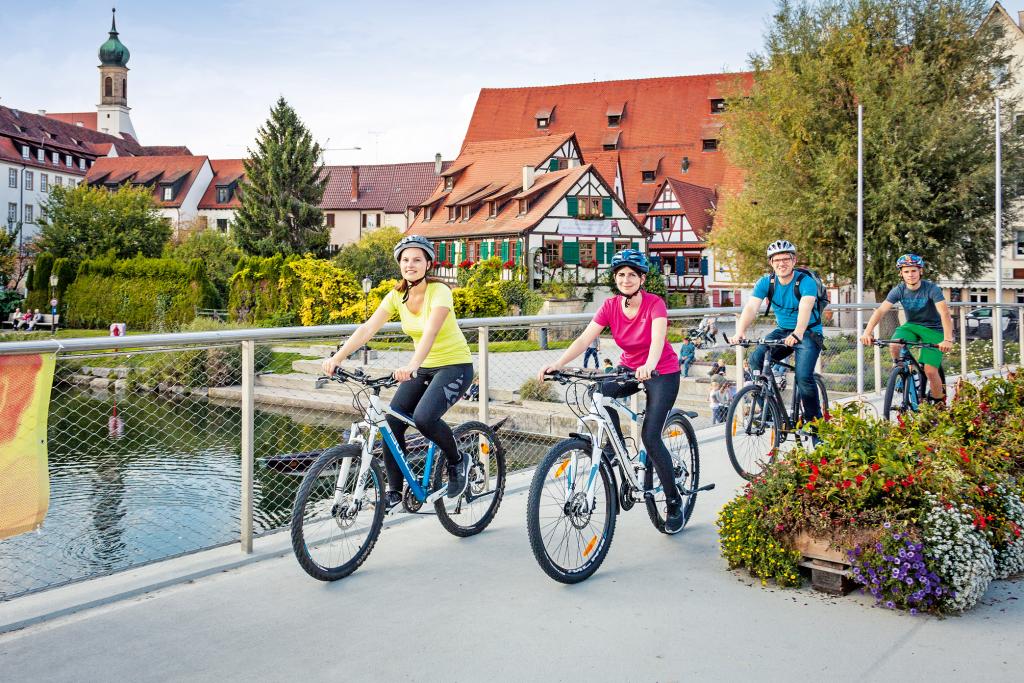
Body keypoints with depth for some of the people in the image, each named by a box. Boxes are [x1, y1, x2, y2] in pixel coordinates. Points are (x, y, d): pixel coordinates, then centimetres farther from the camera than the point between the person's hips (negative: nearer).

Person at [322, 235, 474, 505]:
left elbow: (431, 332, -36)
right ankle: (394, 490, 4)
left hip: (455, 365, -6)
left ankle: (458, 461, 0)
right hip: (423, 368, 6)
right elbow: (367, 328, -13)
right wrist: (338, 357, -27)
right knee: (392, 422, -9)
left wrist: (412, 366, -52)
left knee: (424, 417, -28)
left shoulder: (439, 291, -19)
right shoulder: (397, 295, -3)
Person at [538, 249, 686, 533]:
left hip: (662, 373, -4)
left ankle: (674, 502, 4)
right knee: (600, 393, -27)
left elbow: (658, 338, -39)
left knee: (650, 437, -14)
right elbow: (584, 339, -19)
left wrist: (649, 366, -60)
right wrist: (557, 364, -35)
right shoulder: (611, 306, -10)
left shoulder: (655, 304, -21)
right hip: (629, 368, 5)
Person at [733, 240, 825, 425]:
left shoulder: (806, 281, -20)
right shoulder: (766, 282, -8)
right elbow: (751, 308, -21)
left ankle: (815, 421, 1)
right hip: (782, 331, 4)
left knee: (804, 377, -23)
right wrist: (740, 332, -40)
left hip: (809, 333, -4)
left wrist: (797, 334, -58)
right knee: (756, 359, -20)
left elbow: (805, 308, -38)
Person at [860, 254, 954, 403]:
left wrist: (948, 340, -46)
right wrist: (867, 332, -36)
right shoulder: (899, 290, -11)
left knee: (930, 371, -14)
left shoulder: (931, 288, -21)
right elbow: (880, 310, -21)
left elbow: (944, 313, -31)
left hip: (933, 329, -3)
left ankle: (939, 403, 11)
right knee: (894, 347, -30)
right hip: (911, 325, 3)